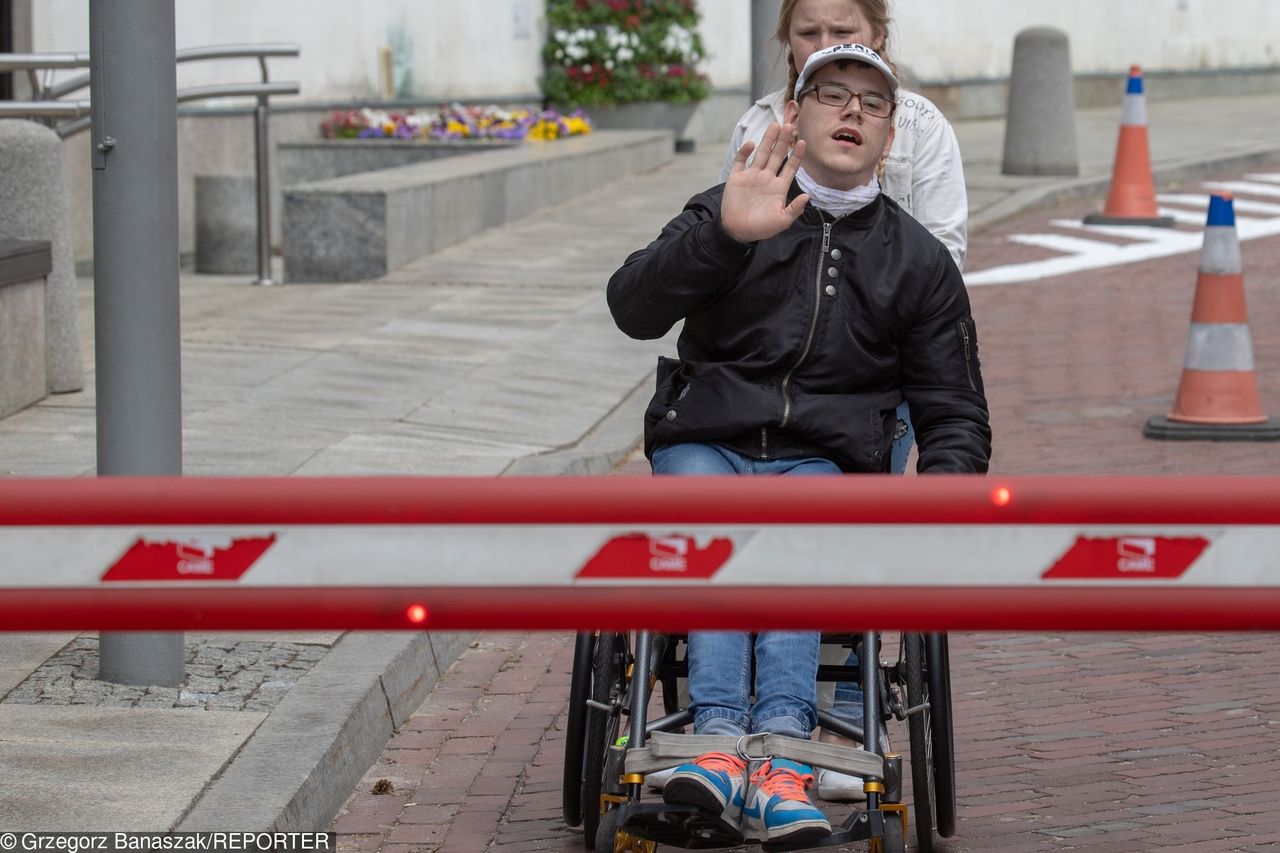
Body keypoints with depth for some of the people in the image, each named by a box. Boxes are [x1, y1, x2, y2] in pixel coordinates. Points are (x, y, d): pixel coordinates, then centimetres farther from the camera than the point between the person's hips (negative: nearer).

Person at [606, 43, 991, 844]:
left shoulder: (920, 260, 16)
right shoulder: (726, 212, 10)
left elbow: (957, 412, 19)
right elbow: (633, 309, -8)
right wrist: (725, 236, -26)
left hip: (825, 460, 0)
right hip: (704, 441, 0)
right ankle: (723, 732, -54)